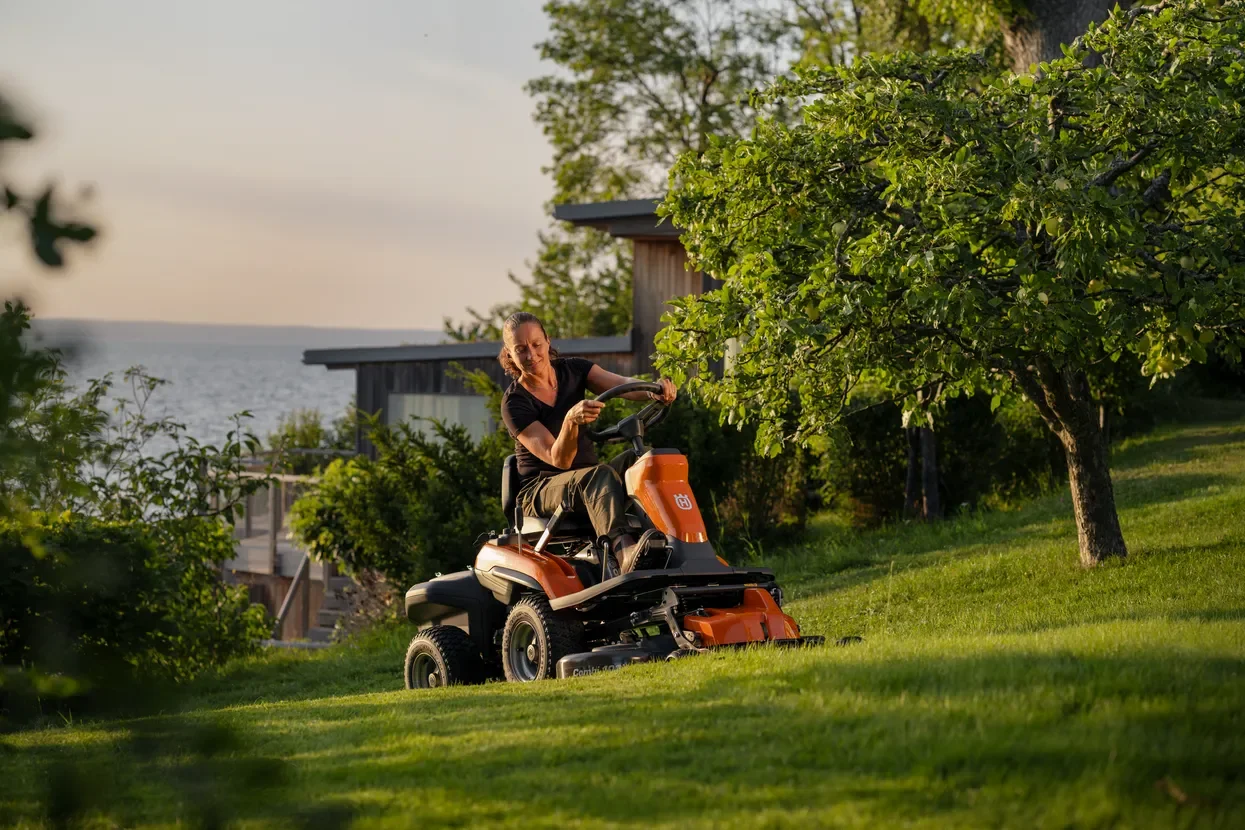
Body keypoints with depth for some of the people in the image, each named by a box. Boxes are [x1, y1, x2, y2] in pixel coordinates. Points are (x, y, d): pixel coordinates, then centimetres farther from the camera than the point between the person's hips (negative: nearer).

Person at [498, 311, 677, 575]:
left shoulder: (573, 370, 4)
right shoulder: (515, 402, -10)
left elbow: (622, 385, -14)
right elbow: (558, 459, -21)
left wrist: (654, 389, -37)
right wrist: (571, 420, -42)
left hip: (587, 482, 5)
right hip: (540, 492, -5)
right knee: (599, 475, -37)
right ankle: (623, 550, -66)